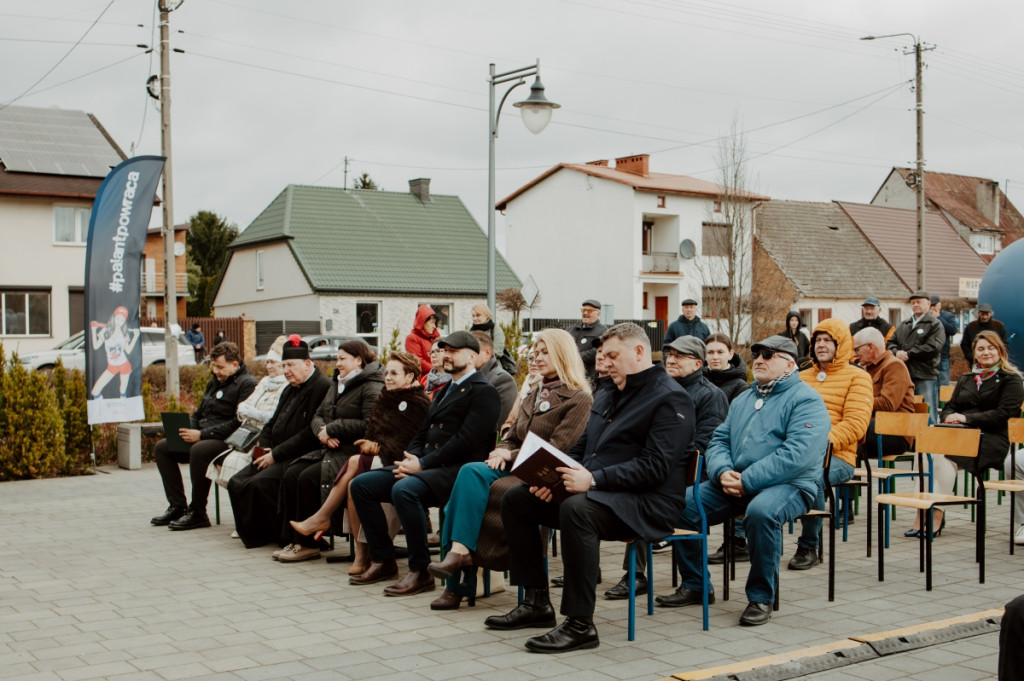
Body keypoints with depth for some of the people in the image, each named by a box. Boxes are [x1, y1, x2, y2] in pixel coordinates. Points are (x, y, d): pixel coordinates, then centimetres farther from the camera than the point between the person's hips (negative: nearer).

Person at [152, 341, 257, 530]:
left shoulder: (247, 384, -11)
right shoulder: (214, 383, 19)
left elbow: (239, 423, -21)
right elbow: (198, 414, 25)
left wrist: (202, 434, -22)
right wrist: (187, 430, 2)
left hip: (227, 442, -10)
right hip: (203, 438, 10)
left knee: (199, 450, -36)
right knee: (162, 447, 1)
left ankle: (197, 513, -23)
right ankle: (177, 506, 0)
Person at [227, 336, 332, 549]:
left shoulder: (322, 387, -13)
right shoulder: (290, 389, 20)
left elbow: (311, 434, -21)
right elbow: (272, 424, 24)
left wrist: (276, 454, -18)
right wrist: (263, 446, 3)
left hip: (300, 459, -10)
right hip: (277, 457, 10)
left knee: (261, 484, -27)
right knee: (236, 483, -4)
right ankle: (253, 533, 5)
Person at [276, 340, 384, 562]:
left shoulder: (372, 388, -10)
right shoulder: (337, 384, 20)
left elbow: (368, 425, -23)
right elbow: (317, 416, 19)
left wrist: (332, 428, -17)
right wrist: (322, 431, -5)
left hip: (353, 453, -9)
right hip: (329, 449, 9)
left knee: (309, 477, -23)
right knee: (292, 474, -10)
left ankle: (308, 543, -12)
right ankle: (292, 539, -7)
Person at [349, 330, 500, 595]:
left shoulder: (483, 392, -6)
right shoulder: (444, 391, 24)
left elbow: (466, 441, -16)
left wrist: (423, 464, -17)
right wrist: (410, 459, -1)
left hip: (457, 470, -9)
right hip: (425, 466, 9)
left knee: (403, 489, -35)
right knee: (360, 484, -2)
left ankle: (420, 571, -23)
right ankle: (383, 560, 5)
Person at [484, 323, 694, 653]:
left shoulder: (670, 398, -9)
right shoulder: (606, 397, 21)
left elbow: (655, 466, -20)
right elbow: (580, 449, 22)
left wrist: (594, 479, -28)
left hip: (646, 502, -10)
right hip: (594, 491, 10)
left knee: (576, 509, -38)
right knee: (515, 498, 3)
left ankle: (580, 624, -30)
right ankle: (536, 603, 7)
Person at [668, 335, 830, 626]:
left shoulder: (805, 400, -5)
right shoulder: (742, 400, 21)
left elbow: (797, 454, -20)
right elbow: (719, 441, 15)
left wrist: (747, 481, -22)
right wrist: (722, 472, -8)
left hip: (788, 485, -7)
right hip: (735, 483, 7)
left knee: (761, 511, -38)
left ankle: (761, 597, -20)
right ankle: (694, 585, 5)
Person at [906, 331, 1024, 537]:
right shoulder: (966, 379, 27)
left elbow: (1003, 414, -7)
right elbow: (949, 407, 24)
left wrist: (966, 417, -15)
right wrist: (949, 417, -2)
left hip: (992, 439, -5)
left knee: (945, 455, -33)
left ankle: (937, 514, -27)